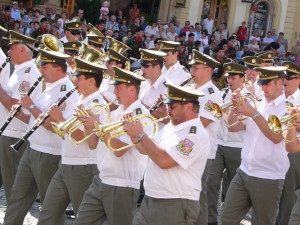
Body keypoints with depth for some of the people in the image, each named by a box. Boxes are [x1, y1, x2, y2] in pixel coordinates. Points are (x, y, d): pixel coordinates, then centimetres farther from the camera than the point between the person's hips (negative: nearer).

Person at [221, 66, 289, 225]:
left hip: (268, 178, -6)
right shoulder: (258, 105, 13)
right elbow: (232, 127, 10)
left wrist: (254, 113, -25)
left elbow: (277, 137, -22)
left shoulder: (287, 107, -7)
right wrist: (235, 108, -7)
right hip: (244, 172, 6)